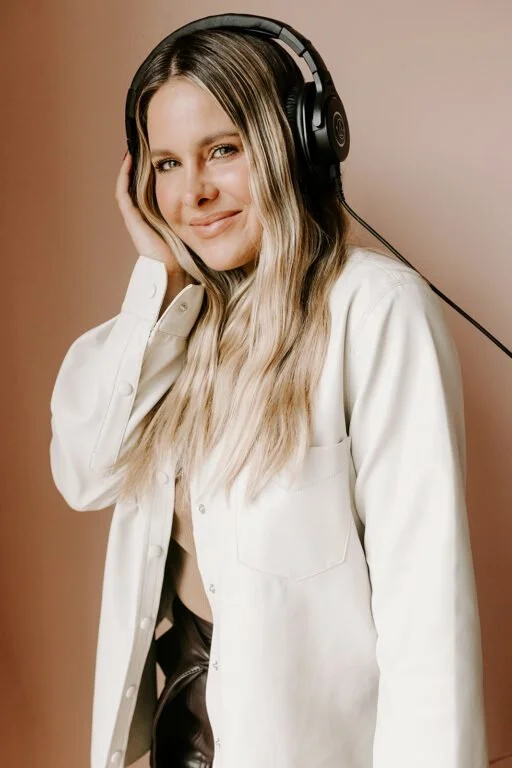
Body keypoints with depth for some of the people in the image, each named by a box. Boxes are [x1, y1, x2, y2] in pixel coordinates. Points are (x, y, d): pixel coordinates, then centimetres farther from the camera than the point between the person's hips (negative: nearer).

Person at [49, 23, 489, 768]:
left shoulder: (378, 307, -21)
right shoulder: (182, 308, 1)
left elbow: (424, 584, -23)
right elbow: (83, 475, -7)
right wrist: (158, 281, -12)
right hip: (176, 690, 6)